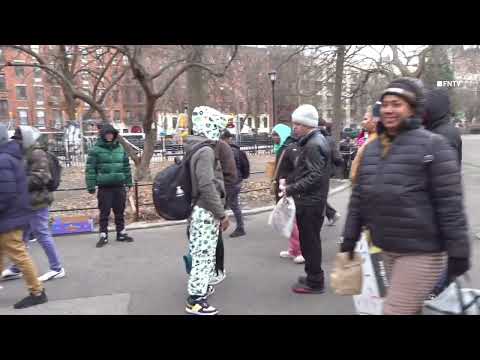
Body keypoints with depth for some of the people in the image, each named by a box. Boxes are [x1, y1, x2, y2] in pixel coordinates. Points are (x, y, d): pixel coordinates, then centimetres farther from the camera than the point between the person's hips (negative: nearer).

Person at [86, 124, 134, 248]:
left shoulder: (120, 149, 8)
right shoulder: (96, 150, -5)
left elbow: (126, 166, 15)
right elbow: (90, 169, -6)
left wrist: (129, 182, 13)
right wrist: (91, 185, -10)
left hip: (119, 186, 4)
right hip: (104, 187, -4)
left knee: (120, 212, 12)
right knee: (104, 213, 4)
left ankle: (121, 233, 24)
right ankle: (103, 236, 14)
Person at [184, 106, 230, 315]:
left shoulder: (194, 148, 12)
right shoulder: (206, 151, -19)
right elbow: (207, 186, -27)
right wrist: (221, 214, -21)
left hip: (196, 209, 10)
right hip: (206, 212, -10)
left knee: (199, 253, 19)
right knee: (204, 254, -2)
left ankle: (199, 288, 34)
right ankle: (195, 300, 7)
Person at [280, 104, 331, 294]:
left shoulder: (313, 145, -18)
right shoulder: (317, 140, 15)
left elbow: (315, 176, -25)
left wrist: (291, 189, -22)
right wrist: (291, 186, 13)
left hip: (309, 202, -10)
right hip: (313, 200, 10)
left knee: (310, 242, 0)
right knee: (310, 241, 19)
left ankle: (314, 282, 12)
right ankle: (313, 276, 32)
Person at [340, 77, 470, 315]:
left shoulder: (432, 145, -11)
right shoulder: (371, 148, 7)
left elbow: (450, 203, -13)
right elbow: (358, 196, 10)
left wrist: (458, 251, -13)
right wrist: (350, 237, 11)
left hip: (422, 252, -6)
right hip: (387, 249, 6)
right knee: (410, 309, 22)